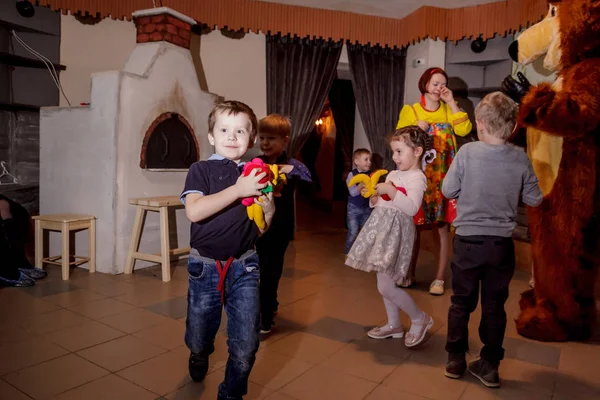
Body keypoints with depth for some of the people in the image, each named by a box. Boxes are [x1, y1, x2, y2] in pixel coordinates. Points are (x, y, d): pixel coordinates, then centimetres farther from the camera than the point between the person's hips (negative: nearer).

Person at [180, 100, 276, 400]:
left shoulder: (255, 176, 4)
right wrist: (238, 190, -26)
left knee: (246, 345, 1)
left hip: (244, 267, 2)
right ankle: (199, 358, 55)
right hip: (205, 266, -1)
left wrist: (268, 210, -10)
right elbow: (194, 211, -24)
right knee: (199, 338, 18)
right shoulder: (202, 170, -5)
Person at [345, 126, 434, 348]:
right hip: (382, 228, 9)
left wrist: (391, 191, -25)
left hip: (396, 231, -9)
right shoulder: (393, 174, 16)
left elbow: (412, 208, -25)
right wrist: (372, 195, 2)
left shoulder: (417, 178, -11)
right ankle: (394, 325, 28)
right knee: (384, 281, 14)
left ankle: (420, 319, 13)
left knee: (385, 286, -9)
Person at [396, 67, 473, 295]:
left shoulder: (448, 110, 10)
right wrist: (416, 129, -16)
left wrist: (451, 103, -6)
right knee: (414, 226, 6)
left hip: (443, 178, 1)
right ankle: (410, 274, 21)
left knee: (443, 228, 1)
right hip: (418, 176, -1)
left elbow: (464, 130, -8)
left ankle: (439, 278, 12)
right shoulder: (410, 111, 5)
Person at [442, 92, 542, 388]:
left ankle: (455, 360, 25)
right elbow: (534, 200, 3)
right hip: (501, 244, 2)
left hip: (468, 241, -1)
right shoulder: (520, 158, -6)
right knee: (495, 306, 14)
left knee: (461, 303, 14)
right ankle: (490, 366, 24)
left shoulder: (467, 152, -12)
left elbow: (448, 191, -6)